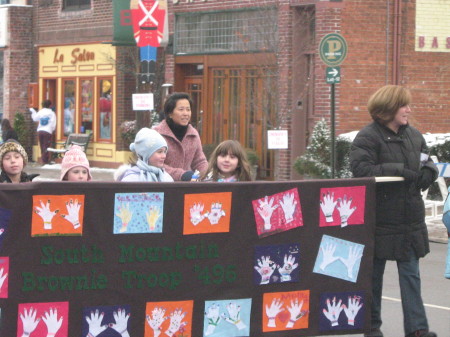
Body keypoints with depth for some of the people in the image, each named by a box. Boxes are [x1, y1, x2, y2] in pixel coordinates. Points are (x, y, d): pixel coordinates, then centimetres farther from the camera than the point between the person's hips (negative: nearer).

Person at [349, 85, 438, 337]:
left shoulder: (414, 135, 8)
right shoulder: (368, 137, -10)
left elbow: (429, 166, 18)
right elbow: (361, 170, -22)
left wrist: (427, 173, -6)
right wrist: (400, 171, -23)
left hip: (411, 219, 5)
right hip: (380, 219, -5)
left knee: (411, 274, 3)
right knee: (374, 274, 8)